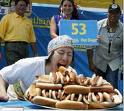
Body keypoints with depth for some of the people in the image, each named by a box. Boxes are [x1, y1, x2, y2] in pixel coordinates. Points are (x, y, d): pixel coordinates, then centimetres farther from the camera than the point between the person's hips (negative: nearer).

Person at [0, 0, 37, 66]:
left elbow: (32, 39, 17)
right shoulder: (7, 17, 6)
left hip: (25, 48, 4)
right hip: (11, 47, -4)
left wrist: (35, 54, 10)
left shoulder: (28, 21, 18)